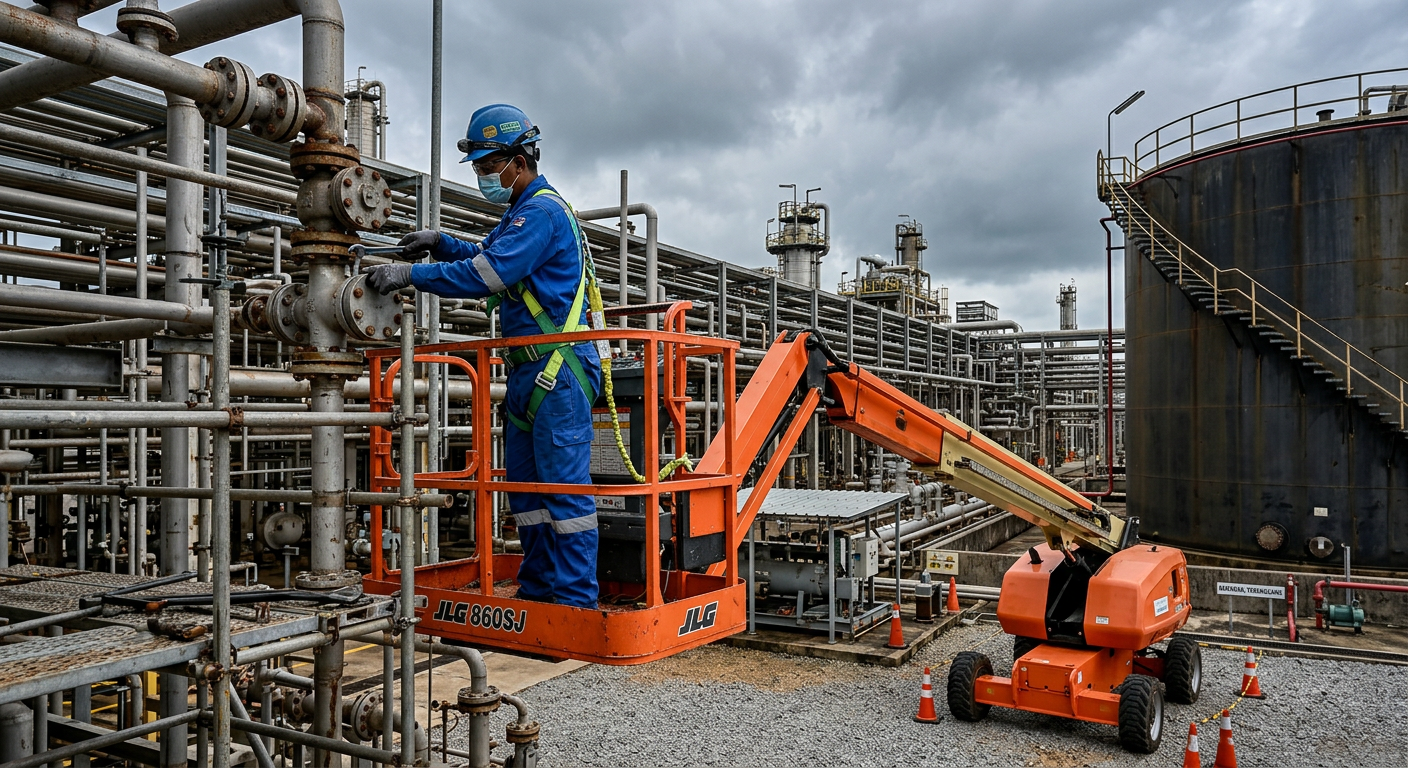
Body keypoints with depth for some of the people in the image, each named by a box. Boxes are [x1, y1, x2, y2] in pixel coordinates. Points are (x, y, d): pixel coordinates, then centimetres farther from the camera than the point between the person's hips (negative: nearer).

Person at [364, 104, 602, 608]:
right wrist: (441, 243, 14)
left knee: (563, 485, -8)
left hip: (559, 371, -11)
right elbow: (488, 260, 31)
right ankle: (537, 590, 22)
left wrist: (412, 274, -17)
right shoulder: (524, 211, 22)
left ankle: (576, 600, -1)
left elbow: (486, 275, -21)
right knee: (526, 485, 13)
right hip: (529, 373, 11)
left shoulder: (543, 211, -12)